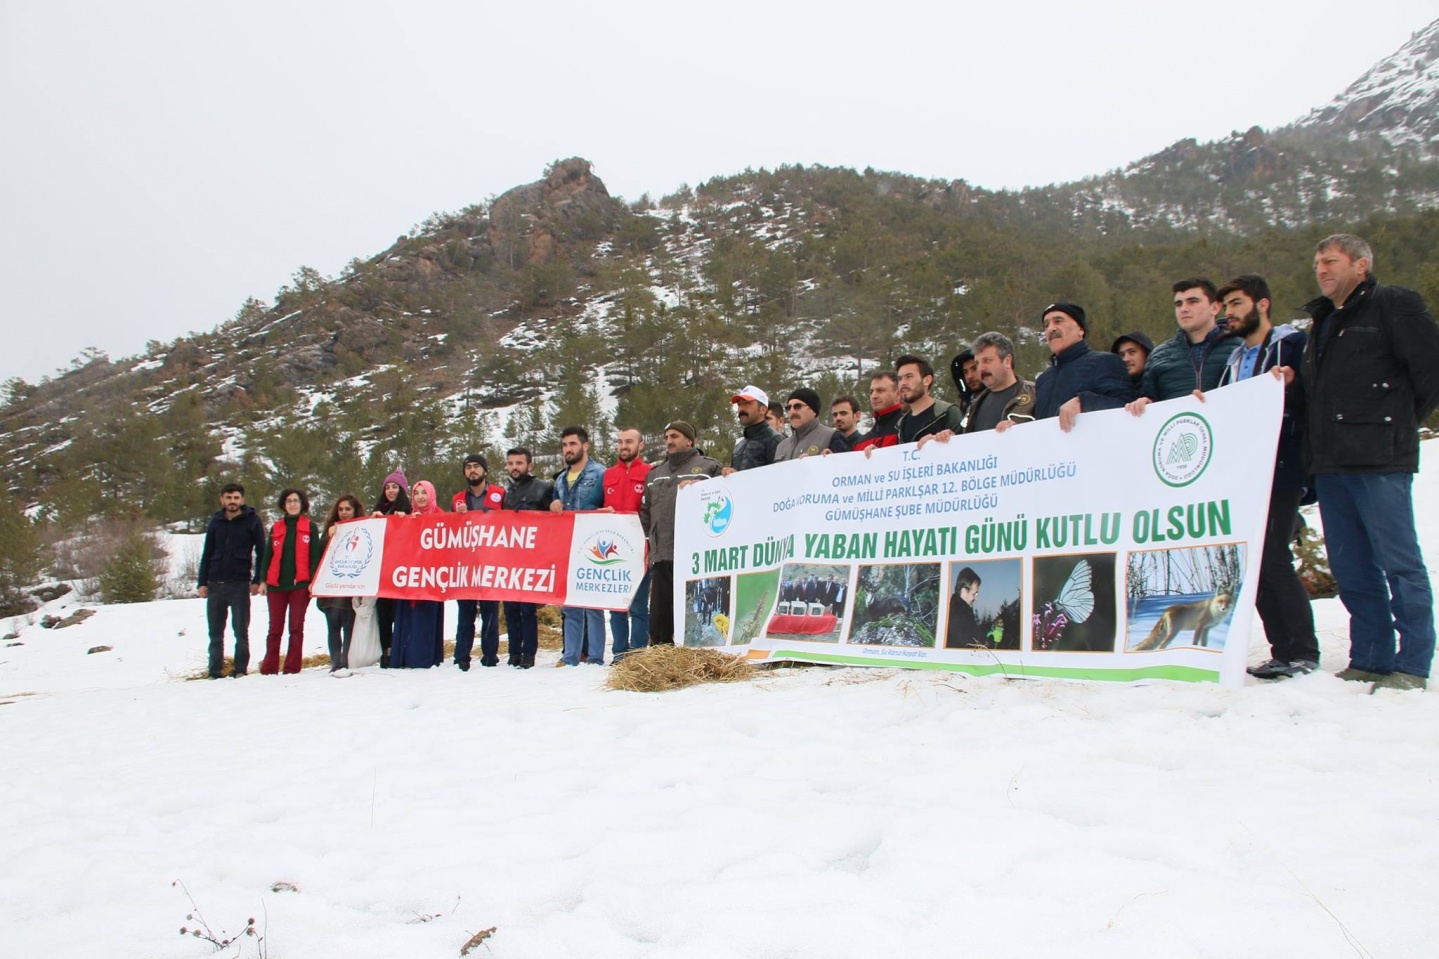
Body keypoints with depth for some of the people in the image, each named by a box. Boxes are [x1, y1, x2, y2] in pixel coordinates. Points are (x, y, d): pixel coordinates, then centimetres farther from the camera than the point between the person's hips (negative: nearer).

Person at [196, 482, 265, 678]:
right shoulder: (216, 522, 10)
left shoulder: (252, 521, 0)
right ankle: (215, 671, 12)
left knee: (241, 631, 1)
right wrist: (202, 582, 7)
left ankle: (240, 669, 7)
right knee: (215, 632, 7)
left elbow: (261, 552, 0)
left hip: (240, 584, -4)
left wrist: (257, 580, -7)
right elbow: (207, 554, 13)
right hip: (215, 585, 4)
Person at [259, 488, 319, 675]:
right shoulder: (276, 528, 14)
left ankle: (292, 668, 1)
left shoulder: (309, 527, 7)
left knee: (296, 627, -1)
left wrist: (313, 581, -8)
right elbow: (268, 555, 13)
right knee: (275, 627, 2)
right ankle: (269, 668, 6)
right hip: (276, 584, 2)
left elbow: (314, 556, 2)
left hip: (300, 583, -2)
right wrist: (263, 581, 3)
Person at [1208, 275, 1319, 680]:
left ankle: (1304, 651, 1)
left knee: (1273, 559, -11)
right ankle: (1283, 650, 13)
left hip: (1280, 475, -7)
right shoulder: (1235, 359, 19)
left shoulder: (1292, 345, -2)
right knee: (1253, 564, 5)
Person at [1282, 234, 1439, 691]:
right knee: (1350, 568, 9)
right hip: (1329, 464, 8)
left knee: (1399, 562, -4)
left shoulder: (1393, 305, -1)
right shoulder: (1322, 321, 23)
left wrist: (1401, 421, 2)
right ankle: (1370, 658, 17)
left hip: (1379, 462, -8)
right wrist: (1290, 381, 5)